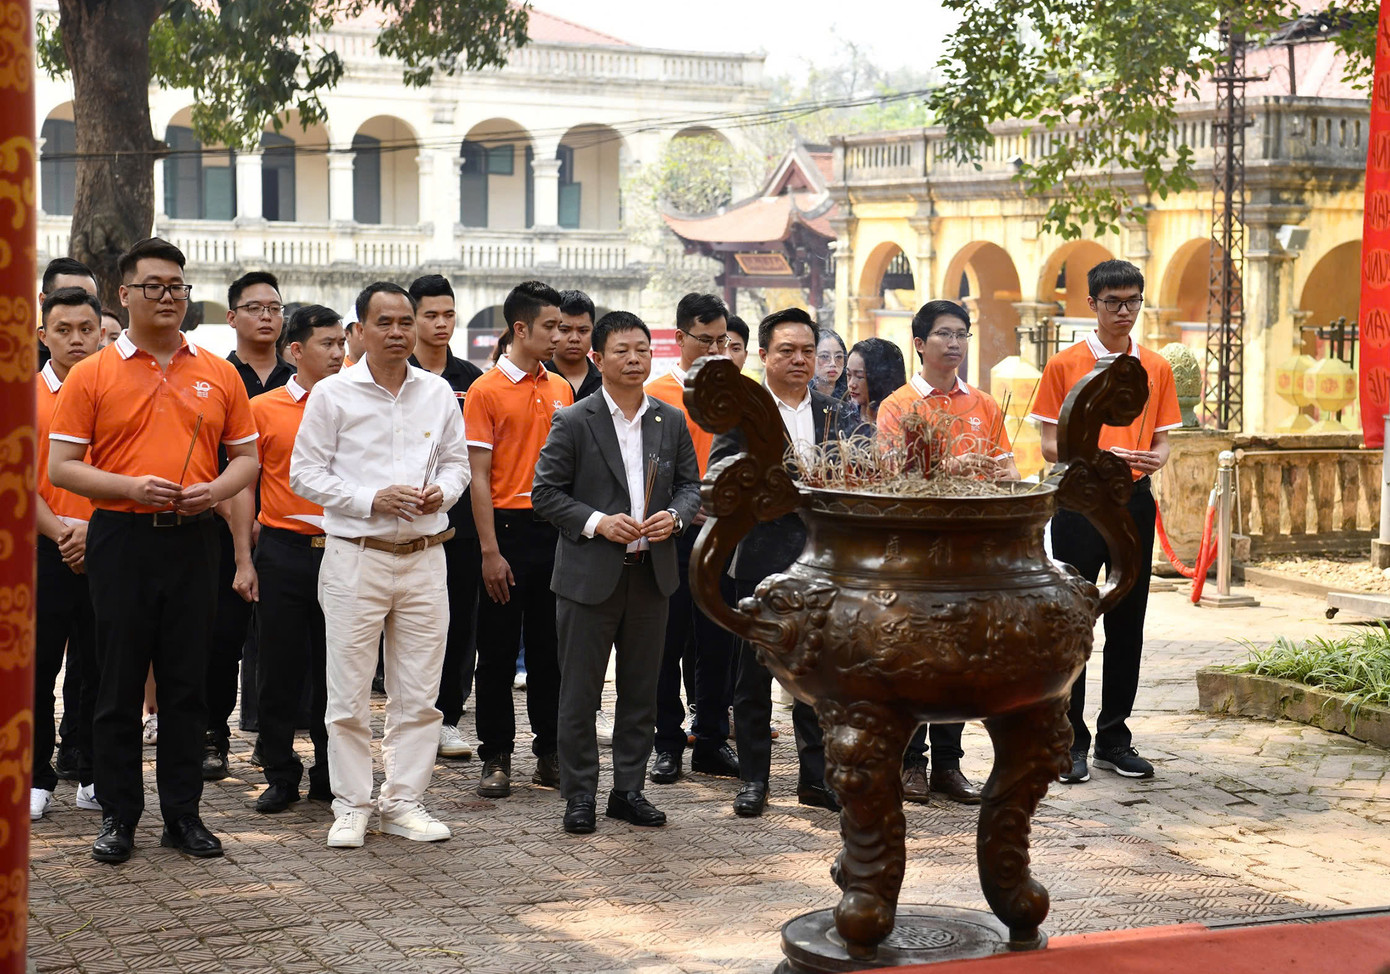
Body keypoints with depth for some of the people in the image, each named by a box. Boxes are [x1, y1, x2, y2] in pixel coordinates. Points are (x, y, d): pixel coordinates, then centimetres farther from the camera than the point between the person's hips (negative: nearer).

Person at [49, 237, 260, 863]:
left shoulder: (218, 375, 9)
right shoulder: (92, 375, 1)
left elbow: (245, 456, 13)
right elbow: (61, 466, -2)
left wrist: (217, 489, -8)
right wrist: (130, 487, -16)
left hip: (192, 539, 2)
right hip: (121, 538, -2)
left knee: (187, 683, 6)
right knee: (119, 682, 3)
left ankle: (183, 814, 15)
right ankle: (118, 816, 12)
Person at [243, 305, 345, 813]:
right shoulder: (264, 409, 2)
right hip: (282, 553, -1)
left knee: (336, 671, 6)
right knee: (279, 671, 3)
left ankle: (331, 775, 17)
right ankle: (280, 775, 15)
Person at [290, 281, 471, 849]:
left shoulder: (439, 394, 10)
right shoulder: (332, 394, -1)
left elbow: (457, 461, 17)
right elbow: (305, 473, -2)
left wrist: (443, 492, -6)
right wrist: (372, 500, -13)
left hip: (424, 557, 3)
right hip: (356, 556, -3)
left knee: (418, 692, 6)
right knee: (350, 693, 0)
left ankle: (404, 802, 16)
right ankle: (351, 806, 10)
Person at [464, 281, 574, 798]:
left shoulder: (561, 390, 11)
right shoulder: (486, 391, -5)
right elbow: (479, 478, -8)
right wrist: (490, 551, -14)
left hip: (556, 529, 5)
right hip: (509, 527, -5)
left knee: (551, 648, 10)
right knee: (498, 651, 2)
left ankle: (550, 755, 17)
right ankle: (496, 758, 10)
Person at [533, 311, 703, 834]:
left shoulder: (671, 421, 8)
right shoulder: (573, 422, -5)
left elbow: (691, 485, 14)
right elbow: (546, 492, -6)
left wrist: (674, 516, -7)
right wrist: (598, 522, -18)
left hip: (653, 573, 4)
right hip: (590, 575, -4)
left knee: (641, 690, 11)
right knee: (579, 692, 2)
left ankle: (628, 790, 22)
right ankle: (579, 795, 12)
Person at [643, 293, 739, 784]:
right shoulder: (656, 394, -1)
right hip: (673, 535, -3)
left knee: (718, 643, 7)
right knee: (667, 642, 3)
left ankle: (712, 742, 17)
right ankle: (668, 744, 12)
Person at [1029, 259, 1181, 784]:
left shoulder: (1156, 368, 10)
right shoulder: (1064, 365, -1)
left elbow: (1162, 439, 11)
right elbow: (1050, 446, -4)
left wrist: (1155, 457, -13)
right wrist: (1100, 457, -21)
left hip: (1134, 503, 3)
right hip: (1078, 503, -3)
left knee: (1128, 625, 6)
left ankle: (1114, 740, 16)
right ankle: (1070, 742, 6)